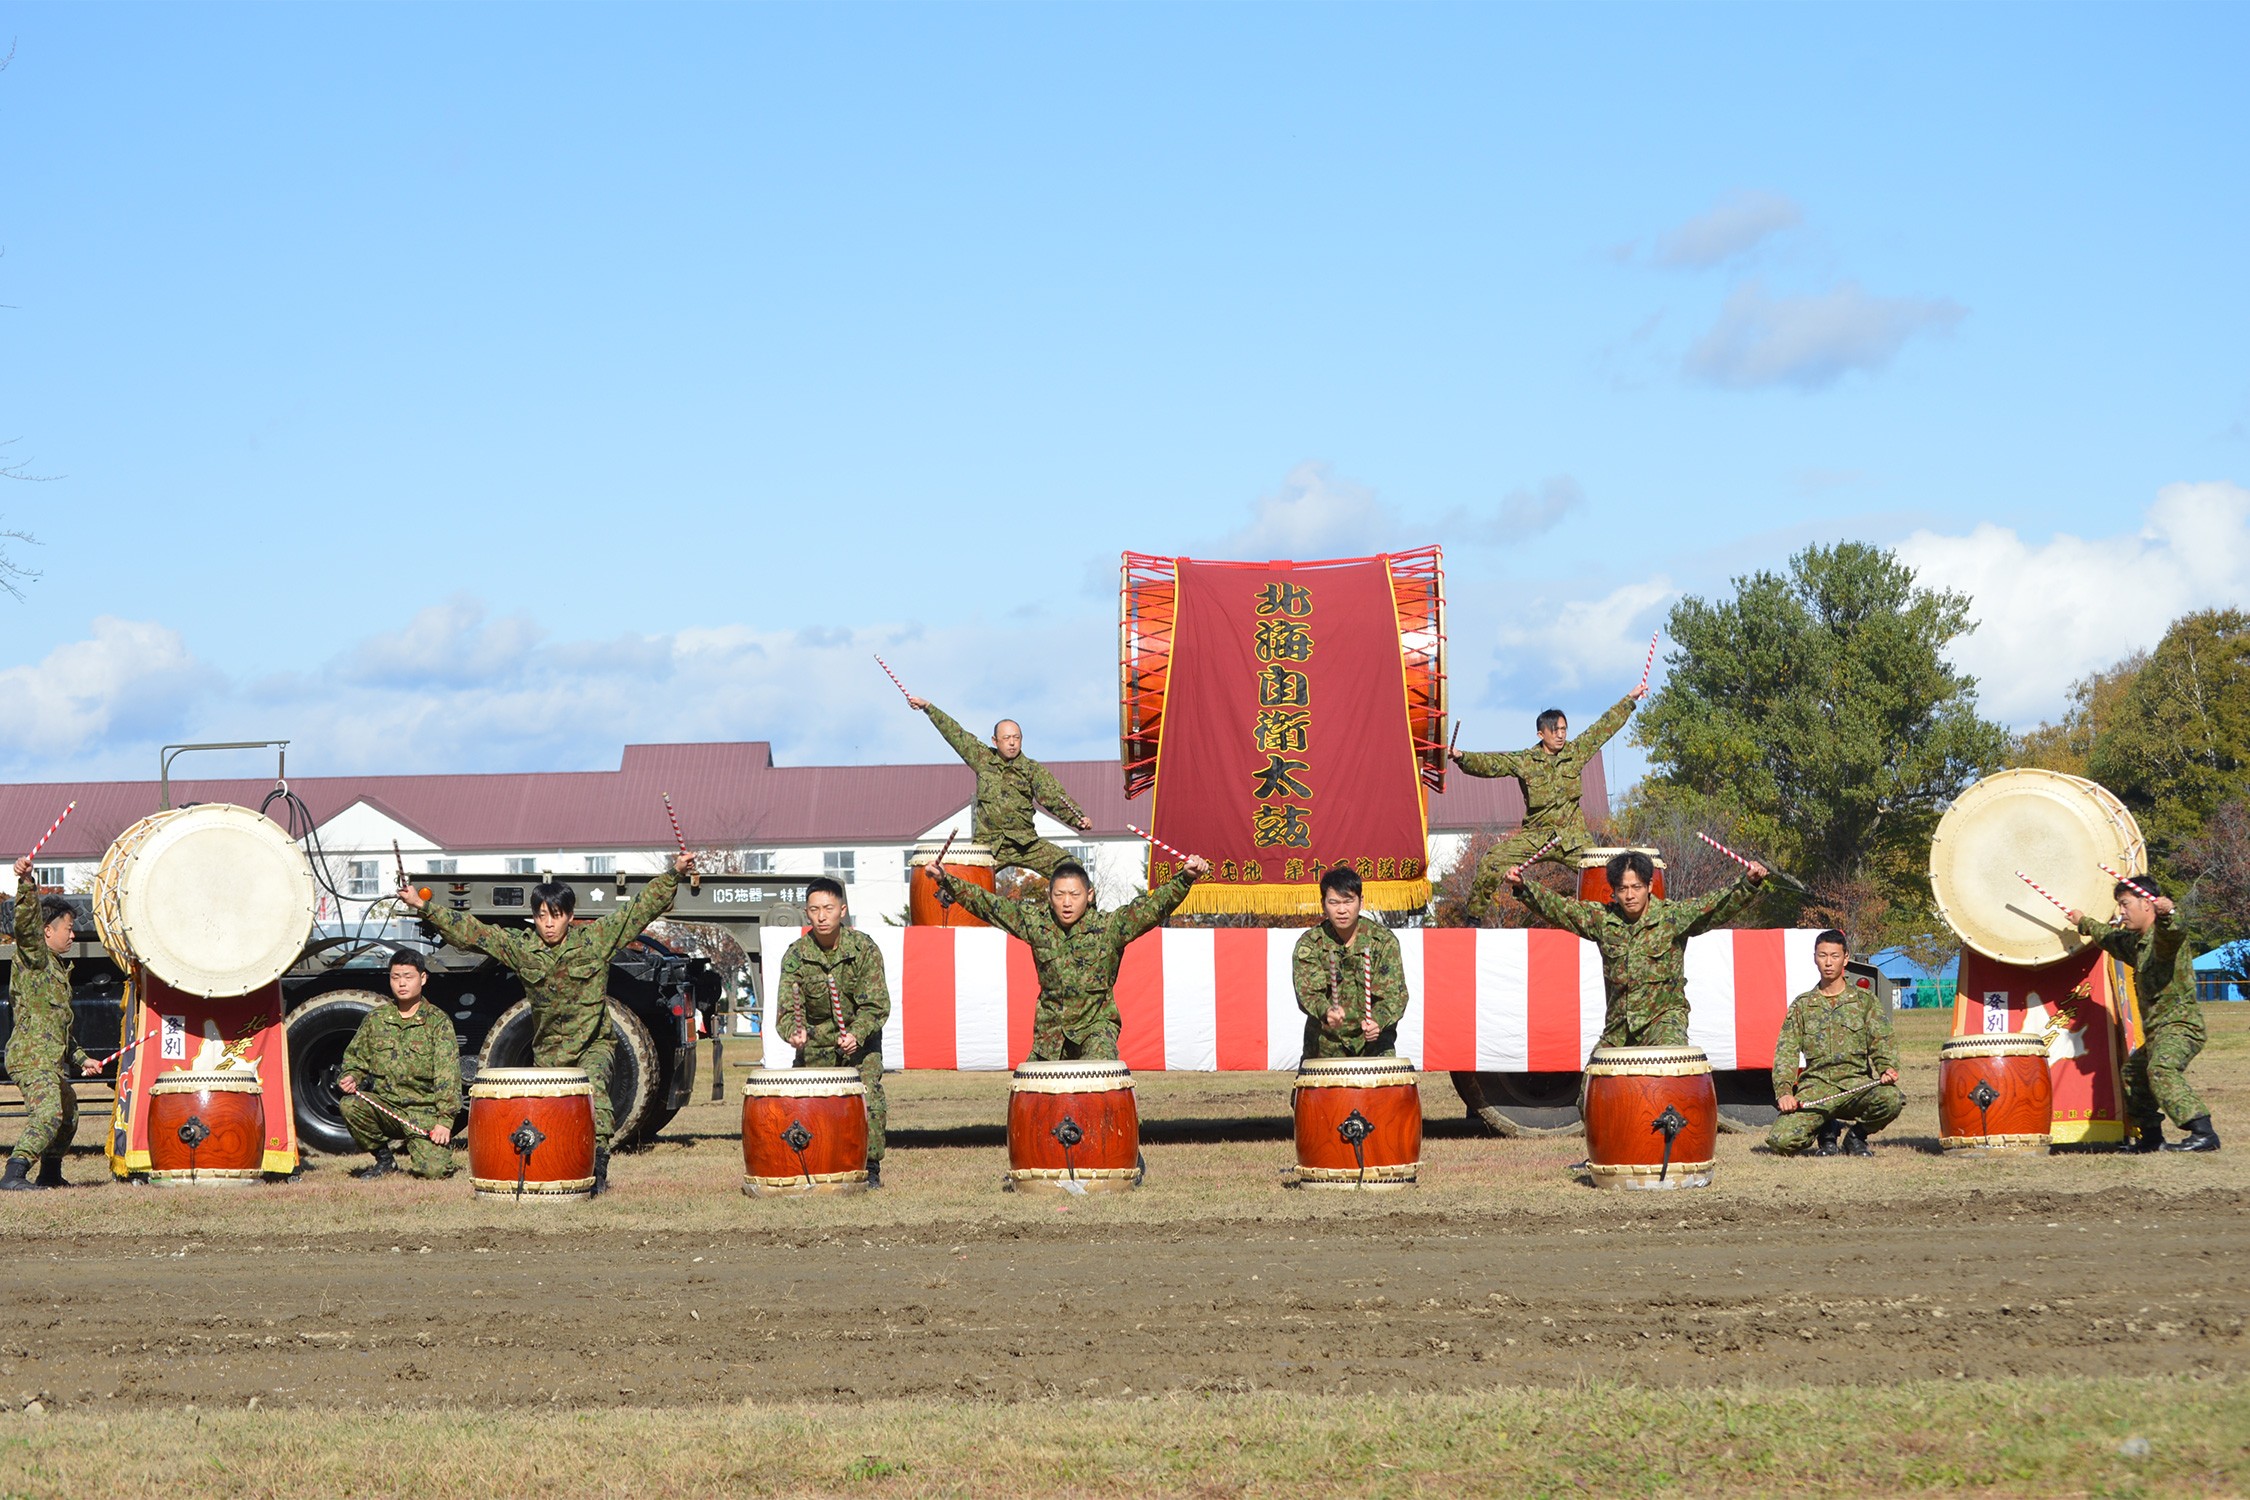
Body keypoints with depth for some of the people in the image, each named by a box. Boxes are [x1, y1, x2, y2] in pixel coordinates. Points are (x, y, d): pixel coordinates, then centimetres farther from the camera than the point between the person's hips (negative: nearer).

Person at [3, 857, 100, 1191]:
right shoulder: (33, 956, -2)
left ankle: (49, 1175, 37)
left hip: (53, 1059, 10)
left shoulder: (56, 967, 24)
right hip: (31, 1055, -10)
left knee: (67, 1115, 22)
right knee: (48, 1113, -26)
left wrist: (80, 1058, 30)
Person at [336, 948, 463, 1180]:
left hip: (425, 1110, -3)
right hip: (385, 1105, 3)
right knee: (349, 1105, -27)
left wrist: (445, 1120, -20)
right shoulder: (376, 1018, 7)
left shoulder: (438, 1022, -4)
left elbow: (447, 1075, -11)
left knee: (434, 1170, -23)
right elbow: (355, 1057, 19)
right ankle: (384, 1159, -2)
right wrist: (350, 1077, -5)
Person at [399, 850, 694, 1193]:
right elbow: (470, 932, 0)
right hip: (548, 1049, 3)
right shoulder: (520, 947, -1)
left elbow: (642, 908, -7)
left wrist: (673, 874, -16)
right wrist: (423, 906, -4)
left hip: (593, 1043, -3)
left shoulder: (595, 939, -6)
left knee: (593, 1086, -29)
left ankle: (599, 1164, -29)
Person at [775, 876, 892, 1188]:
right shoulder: (796, 955, -12)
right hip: (815, 1043, 2)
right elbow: (787, 1006, -18)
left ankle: (870, 1168, -4)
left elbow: (876, 1005, -17)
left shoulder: (864, 948, -15)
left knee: (868, 1099, -18)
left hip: (860, 1038, -2)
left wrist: (856, 1034, -35)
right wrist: (793, 1031, -41)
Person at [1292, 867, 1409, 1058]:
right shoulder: (1308, 944, -2)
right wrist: (1326, 1012, -36)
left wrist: (1378, 1021, -29)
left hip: (1373, 1043, 0)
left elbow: (1395, 994, -8)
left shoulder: (1384, 940, -3)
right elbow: (1307, 991, -13)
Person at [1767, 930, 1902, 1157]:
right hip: (1816, 1087, 0)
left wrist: (1887, 1068, -21)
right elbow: (1786, 1051, 7)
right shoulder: (1801, 1006, 14)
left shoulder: (1865, 1000, 11)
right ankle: (1827, 1130, 11)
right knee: (1781, 1139, -25)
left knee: (1891, 1099, -35)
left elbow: (1881, 1041, 2)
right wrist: (1784, 1091, -10)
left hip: (1856, 1084, 0)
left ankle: (1857, 1134, 0)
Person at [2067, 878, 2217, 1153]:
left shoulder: (2162, 936, -12)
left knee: (2161, 1069, -34)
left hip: (2179, 1025, -11)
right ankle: (2151, 1138, 33)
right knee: (2133, 1074, 25)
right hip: (2157, 1030, 11)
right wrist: (2084, 923, 56)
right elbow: (2112, 939, 41)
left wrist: (2166, 915, -60)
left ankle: (2203, 1132, -43)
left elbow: (2173, 934, -39)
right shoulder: (2136, 942, 18)